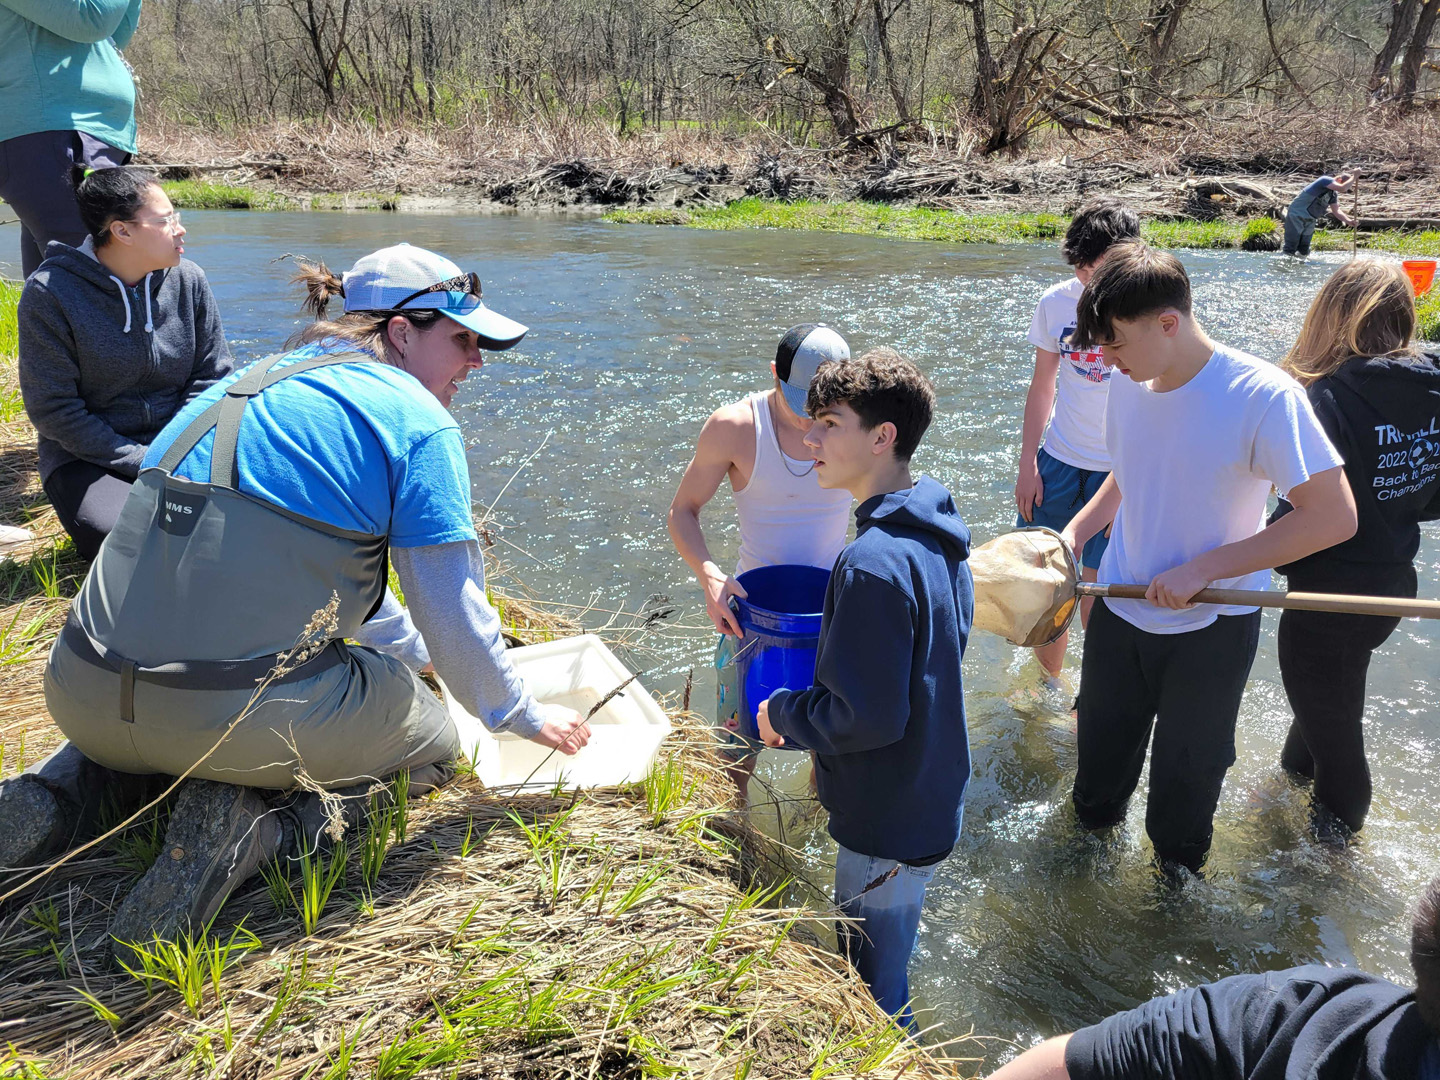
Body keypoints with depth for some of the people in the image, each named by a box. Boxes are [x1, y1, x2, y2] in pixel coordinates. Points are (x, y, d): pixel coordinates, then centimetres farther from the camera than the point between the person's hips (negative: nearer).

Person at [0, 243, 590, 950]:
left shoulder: (241, 385, 20)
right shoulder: (417, 420, -4)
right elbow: (451, 612, -6)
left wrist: (416, 650, 40)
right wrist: (523, 716, 13)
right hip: (242, 722, -7)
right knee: (434, 740, 20)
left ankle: (62, 782, 15)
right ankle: (260, 821, -6)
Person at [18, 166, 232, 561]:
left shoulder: (188, 280, 0)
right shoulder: (50, 292, -12)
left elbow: (212, 377, 4)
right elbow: (53, 410, -12)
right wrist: (145, 464, -18)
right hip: (88, 458, -3)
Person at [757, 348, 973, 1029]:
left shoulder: (874, 563, -30)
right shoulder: (937, 535, 1)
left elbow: (869, 717, -29)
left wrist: (783, 715, -11)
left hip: (888, 827, -10)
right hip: (932, 798, 10)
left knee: (872, 995, 12)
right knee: (884, 971, 29)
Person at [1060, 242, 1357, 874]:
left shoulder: (1262, 396, -23)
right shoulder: (1129, 385, -4)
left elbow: (1334, 516, -23)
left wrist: (1201, 568, -24)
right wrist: (1076, 531, -1)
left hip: (1210, 627, -4)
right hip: (1119, 608, 5)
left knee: (1187, 767, 15)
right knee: (1101, 747, 20)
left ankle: (1178, 869, 43)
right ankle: (1093, 826, 50)